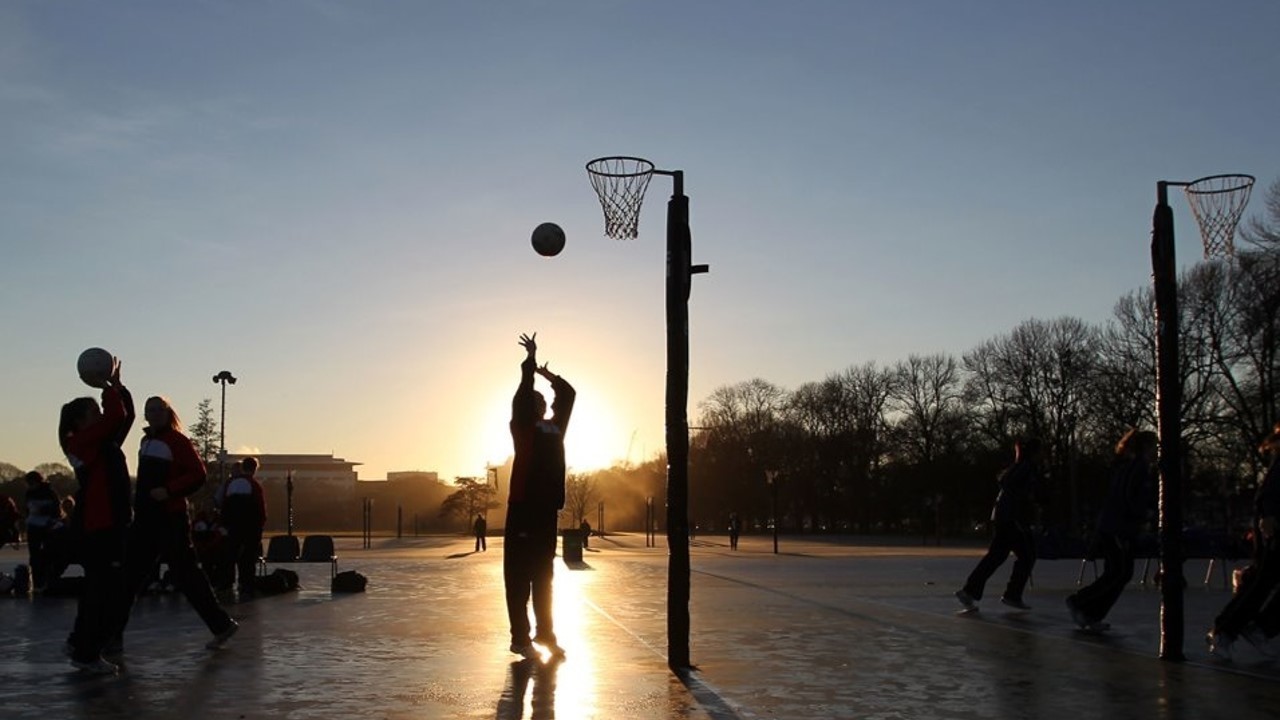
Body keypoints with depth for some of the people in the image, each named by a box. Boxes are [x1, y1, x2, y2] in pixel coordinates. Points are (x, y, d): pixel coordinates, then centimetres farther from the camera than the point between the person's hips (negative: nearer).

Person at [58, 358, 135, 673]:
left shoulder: (106, 442, 16)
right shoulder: (82, 441, -9)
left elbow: (126, 415, 20)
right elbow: (116, 415, -19)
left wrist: (117, 384, 12)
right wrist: (107, 385, -5)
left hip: (112, 525, 9)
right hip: (95, 528, -9)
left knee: (115, 591, 13)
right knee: (102, 589, -6)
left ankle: (81, 642, 27)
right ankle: (86, 653, 3)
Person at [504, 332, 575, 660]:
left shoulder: (555, 427, 18)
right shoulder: (522, 426, 2)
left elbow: (568, 393, 27)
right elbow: (523, 392, -6)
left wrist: (547, 374, 31)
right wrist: (531, 360, 3)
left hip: (547, 509, 6)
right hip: (523, 508, -6)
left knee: (543, 576, 13)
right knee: (519, 577, -4)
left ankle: (546, 634, 20)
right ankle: (520, 638, -2)